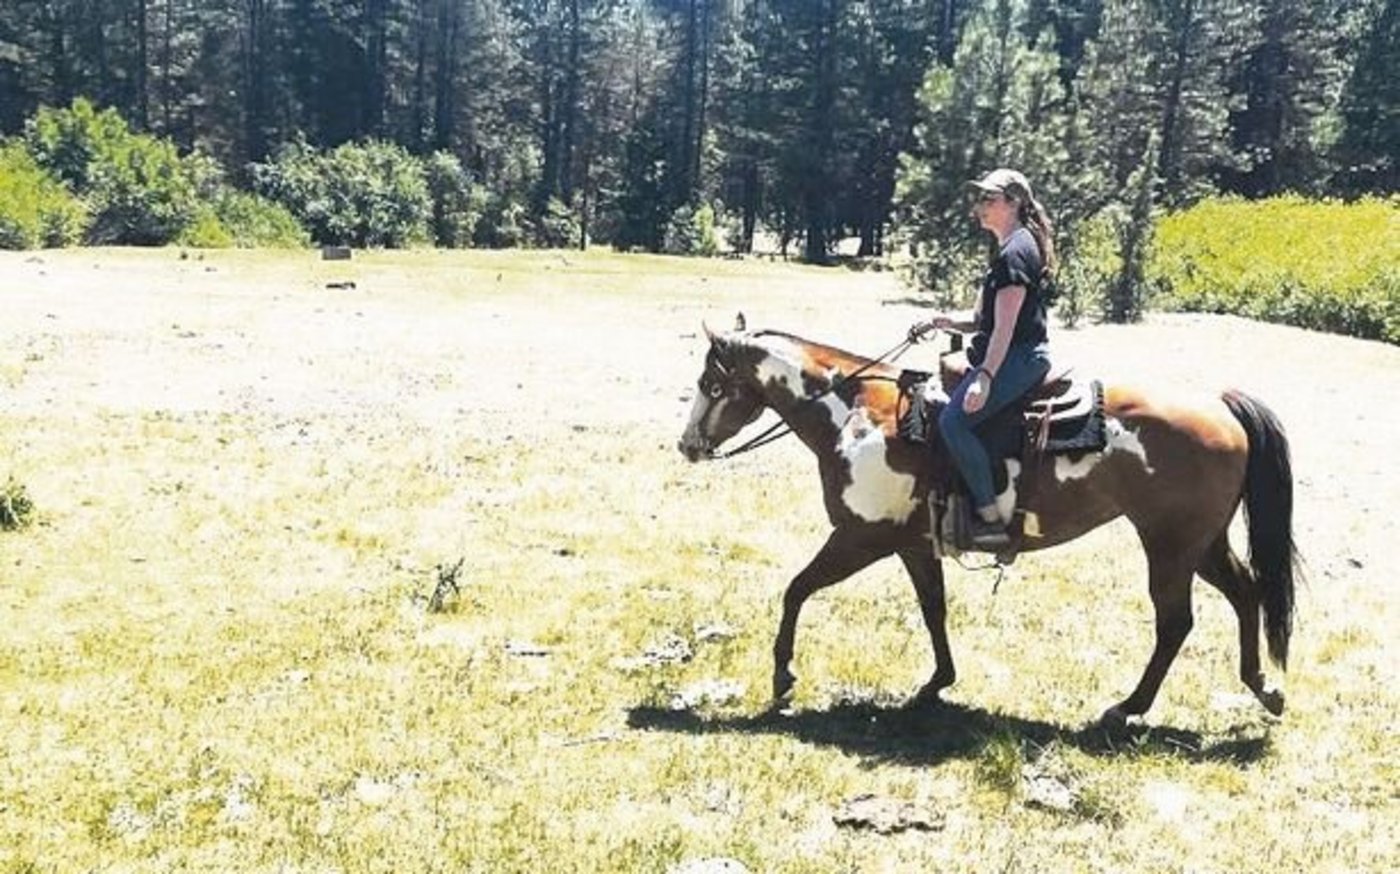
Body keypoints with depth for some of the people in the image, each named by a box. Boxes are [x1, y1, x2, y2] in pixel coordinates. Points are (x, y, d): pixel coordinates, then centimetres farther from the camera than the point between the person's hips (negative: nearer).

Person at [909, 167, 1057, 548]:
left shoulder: (1015, 252, -13)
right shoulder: (1010, 249, 20)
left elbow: (1005, 325, -20)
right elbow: (985, 320, 22)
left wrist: (986, 377, -26)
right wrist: (945, 322, 8)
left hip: (1019, 357, -11)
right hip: (1009, 356, 11)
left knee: (953, 420, -22)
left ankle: (991, 519, -20)